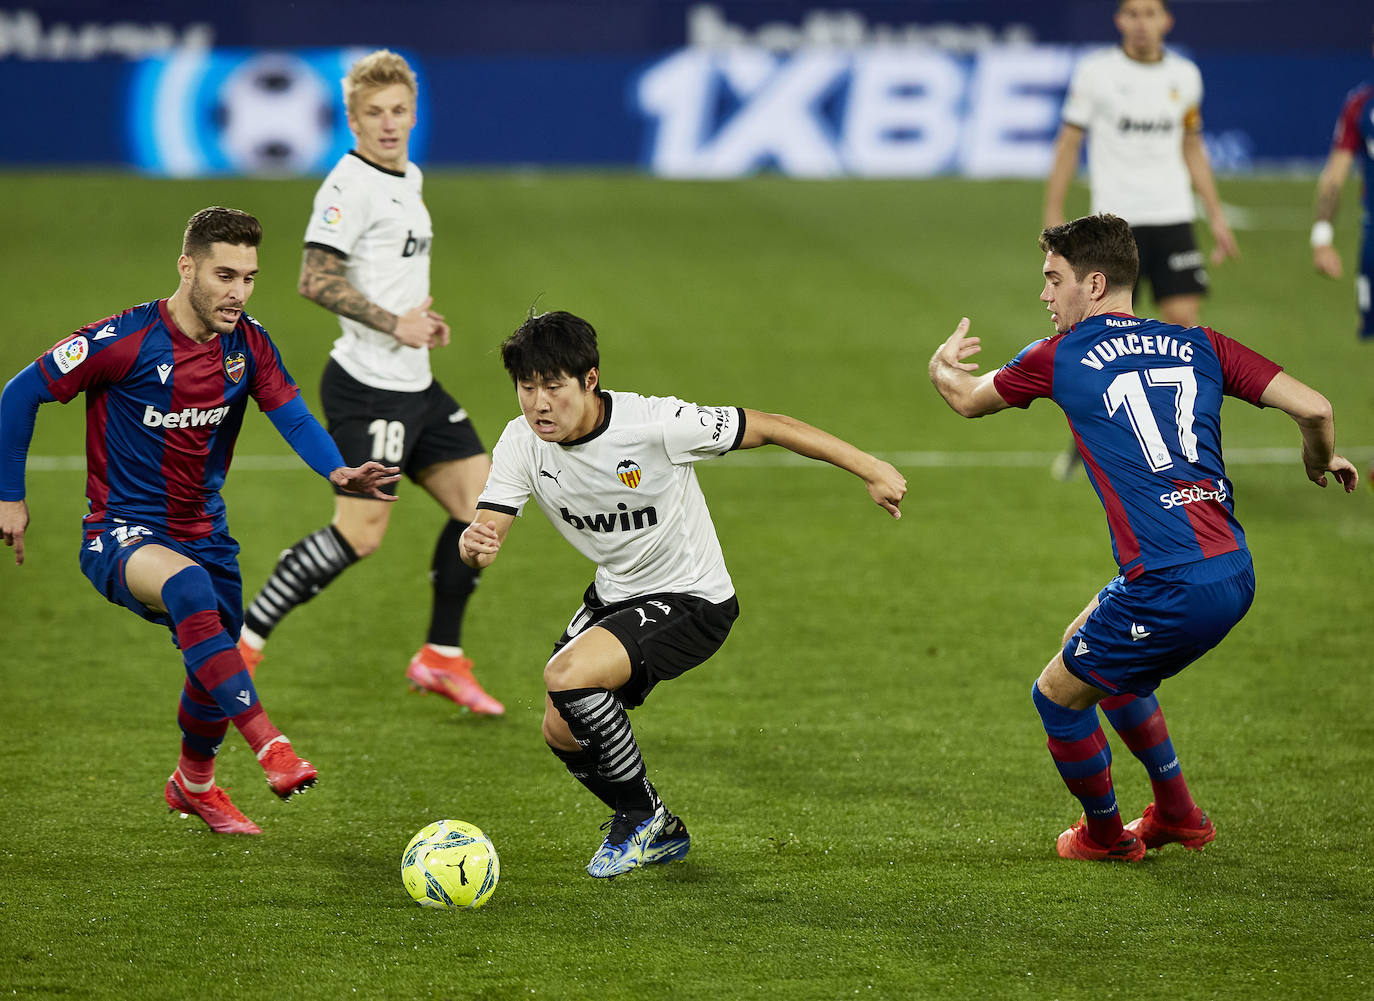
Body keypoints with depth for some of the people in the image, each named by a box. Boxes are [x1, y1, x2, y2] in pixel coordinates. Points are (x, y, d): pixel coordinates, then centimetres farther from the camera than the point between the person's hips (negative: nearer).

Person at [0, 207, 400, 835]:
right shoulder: (123, 340, -17)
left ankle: (193, 784, 43)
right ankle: (268, 744, -42)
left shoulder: (247, 345, -2)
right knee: (190, 587, -37)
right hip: (119, 535, -6)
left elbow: (293, 418, -8)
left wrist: (339, 472, -29)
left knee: (216, 673, 11)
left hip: (202, 537, 6)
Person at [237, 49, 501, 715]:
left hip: (414, 386, 9)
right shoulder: (351, 185, -14)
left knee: (482, 502, 7)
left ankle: (441, 657, 18)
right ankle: (240, 646, -5)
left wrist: (422, 321, 14)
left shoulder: (408, 179, 16)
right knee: (360, 533, -13)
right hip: (369, 387, -9)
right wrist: (395, 324, -21)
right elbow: (315, 280, -22)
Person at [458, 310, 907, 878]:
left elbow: (767, 427, -19)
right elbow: (488, 529, -16)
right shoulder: (522, 443, -13)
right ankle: (660, 834, 32)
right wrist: (474, 544, -43)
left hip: (692, 602, -7)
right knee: (562, 732, 6)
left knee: (568, 678, -26)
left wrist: (870, 470, -17)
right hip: (613, 595, 7)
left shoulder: (654, 423, -28)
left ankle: (639, 812, -2)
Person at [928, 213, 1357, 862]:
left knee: (1059, 694, 15)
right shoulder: (1198, 344, 10)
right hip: (1234, 571, 7)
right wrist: (1322, 460, 27)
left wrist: (943, 365, 43)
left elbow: (968, 399, 20)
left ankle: (1105, 835, 34)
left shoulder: (1061, 357, 0)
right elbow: (1313, 407, 4)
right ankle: (1176, 814, 39)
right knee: (1087, 644, 31)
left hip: (1171, 588, -7)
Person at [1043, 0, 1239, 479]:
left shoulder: (1184, 75, 8)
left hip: (1173, 219, 3)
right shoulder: (1094, 72, -2)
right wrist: (1053, 216, -2)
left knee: (1183, 319, -10)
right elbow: (1068, 143, 3)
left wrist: (1216, 215, 15)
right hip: (1115, 219, -3)